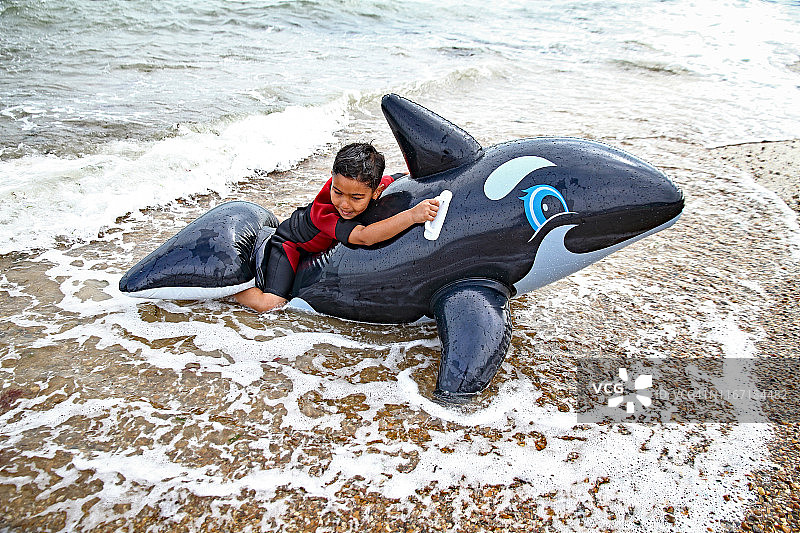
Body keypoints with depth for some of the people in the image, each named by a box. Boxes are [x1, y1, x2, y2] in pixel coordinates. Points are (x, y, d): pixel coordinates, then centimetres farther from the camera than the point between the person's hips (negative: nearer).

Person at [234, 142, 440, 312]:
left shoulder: (375, 186, -28)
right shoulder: (321, 209, -43)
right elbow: (363, 237, -55)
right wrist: (412, 215, -64)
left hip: (328, 244, 6)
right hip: (290, 242, -6)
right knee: (269, 304, -20)